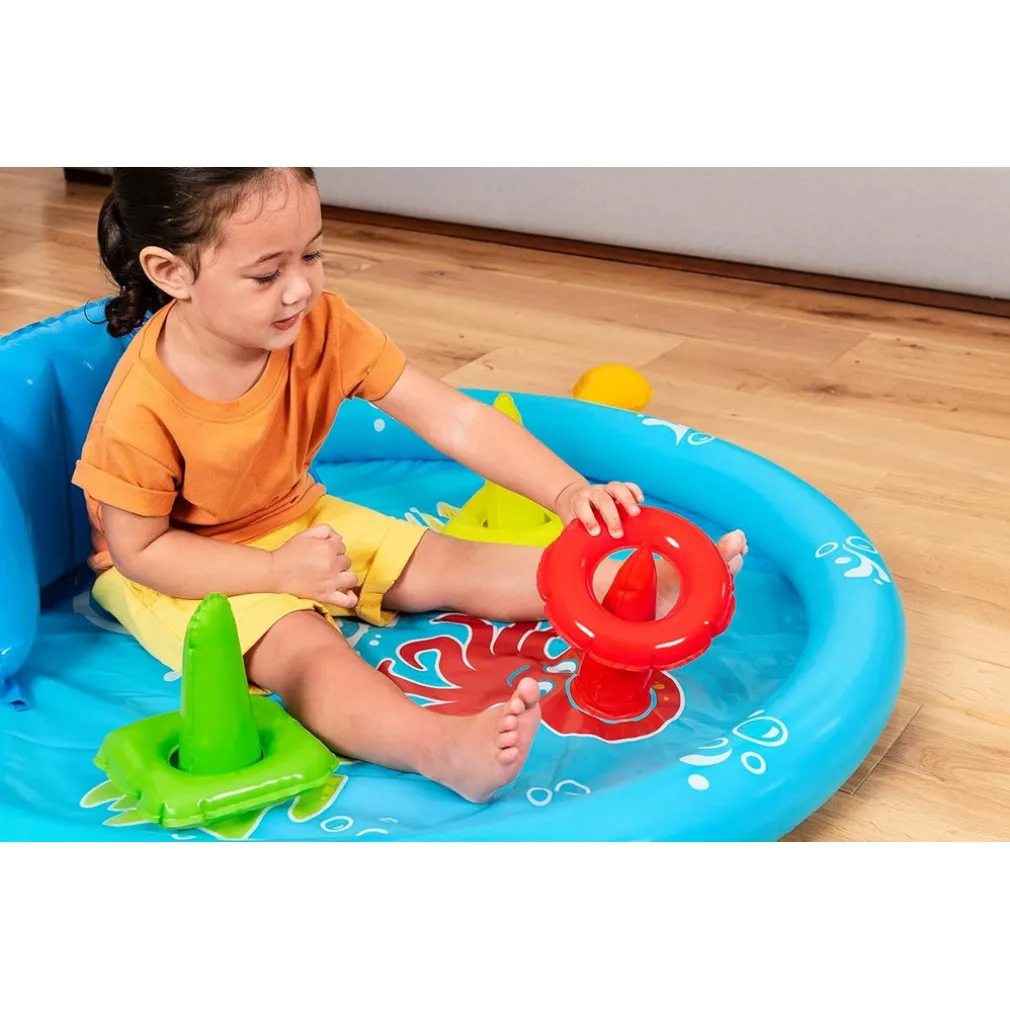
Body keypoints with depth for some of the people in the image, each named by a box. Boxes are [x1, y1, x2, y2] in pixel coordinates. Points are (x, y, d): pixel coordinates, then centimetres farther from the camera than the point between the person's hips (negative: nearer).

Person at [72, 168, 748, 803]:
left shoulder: (321, 325, -18)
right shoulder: (141, 410, -31)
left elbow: (452, 418, -22)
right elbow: (140, 549, -19)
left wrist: (567, 491, -33)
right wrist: (279, 570, -26)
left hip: (297, 524, 6)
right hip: (175, 570, -5)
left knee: (451, 568, -5)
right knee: (302, 644, -33)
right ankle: (443, 748, -58)